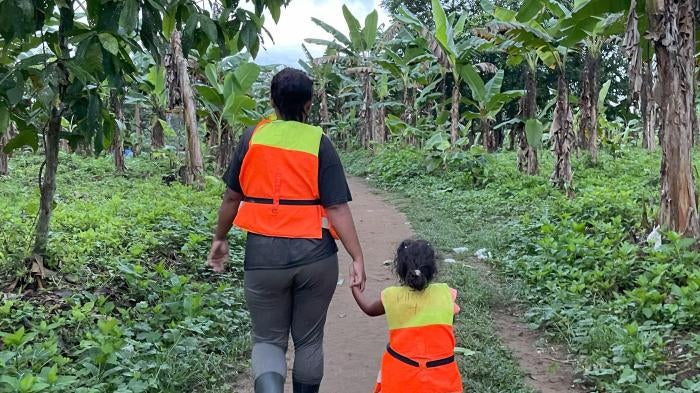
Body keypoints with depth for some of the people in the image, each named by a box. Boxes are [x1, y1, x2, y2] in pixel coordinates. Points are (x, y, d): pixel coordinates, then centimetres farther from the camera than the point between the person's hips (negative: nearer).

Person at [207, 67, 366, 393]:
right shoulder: (319, 143, -5)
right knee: (309, 341, 17)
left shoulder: (253, 137, 0)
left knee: (268, 339, 13)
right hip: (315, 256, 0)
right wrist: (358, 257, -7)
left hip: (263, 255, 0)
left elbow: (232, 197, 6)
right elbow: (337, 208, -10)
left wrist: (220, 238, 20)